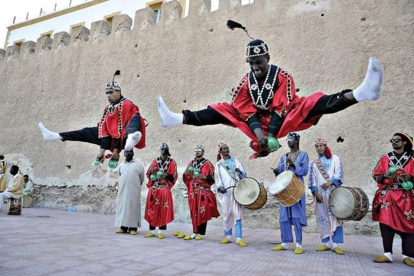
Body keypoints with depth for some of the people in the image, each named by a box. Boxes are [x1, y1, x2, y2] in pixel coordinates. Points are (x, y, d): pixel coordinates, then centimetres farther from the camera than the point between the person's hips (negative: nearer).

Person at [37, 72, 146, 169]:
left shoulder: (126, 104, -11)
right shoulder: (108, 108, 12)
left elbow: (122, 128, -17)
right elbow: (104, 129, 5)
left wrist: (116, 150, -19)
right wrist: (102, 149, -5)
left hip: (123, 138, -8)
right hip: (112, 139, 8)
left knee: (136, 117, -37)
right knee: (87, 132, 12)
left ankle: (130, 139, -71)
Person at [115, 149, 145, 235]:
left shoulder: (138, 163, -1)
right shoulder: (121, 164, 10)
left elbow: (142, 176, 6)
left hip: (134, 190, -3)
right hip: (123, 189, 4)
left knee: (133, 207, -2)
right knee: (122, 206, 3)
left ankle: (133, 227, 2)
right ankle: (123, 226, 10)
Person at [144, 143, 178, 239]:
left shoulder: (172, 162, 3)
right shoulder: (155, 161, 13)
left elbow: (174, 177, -2)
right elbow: (148, 173, 14)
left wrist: (167, 175, -20)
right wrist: (152, 175, -8)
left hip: (165, 189, -3)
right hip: (154, 188, 3)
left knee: (163, 210, -4)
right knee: (152, 209, 4)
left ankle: (161, 231, 5)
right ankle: (151, 230, 14)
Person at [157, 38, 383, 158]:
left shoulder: (282, 76, -10)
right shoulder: (245, 81, -2)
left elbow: (281, 109, -18)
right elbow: (247, 111, -10)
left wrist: (271, 135, -28)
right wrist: (259, 133, -27)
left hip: (282, 124, -2)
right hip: (258, 128, 3)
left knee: (311, 103, -22)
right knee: (224, 110, -6)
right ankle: (178, 118, -11)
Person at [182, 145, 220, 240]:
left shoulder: (207, 164, -1)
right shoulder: (191, 163, 15)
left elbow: (211, 178, -5)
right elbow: (185, 177, 17)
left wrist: (202, 177, -19)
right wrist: (187, 173, -4)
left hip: (203, 191, -4)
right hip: (193, 191, 5)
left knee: (202, 212, -3)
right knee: (194, 212, 7)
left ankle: (200, 233, 6)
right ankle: (194, 232, 16)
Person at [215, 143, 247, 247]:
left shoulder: (235, 161, 11)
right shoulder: (218, 164, 11)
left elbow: (244, 174, 8)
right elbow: (217, 179, 8)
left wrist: (240, 172, -14)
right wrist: (220, 187, -10)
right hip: (225, 192, 1)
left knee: (237, 214, -6)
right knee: (226, 214, 5)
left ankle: (239, 238, -4)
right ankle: (228, 236, 16)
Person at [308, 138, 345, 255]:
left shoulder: (335, 159, 10)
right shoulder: (313, 163, 15)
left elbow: (339, 173, -3)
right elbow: (312, 179, 7)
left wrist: (330, 182, -20)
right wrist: (315, 192, -6)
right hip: (320, 193, 2)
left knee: (335, 217, -7)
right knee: (322, 218, 2)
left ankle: (336, 244, -4)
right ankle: (326, 243, 9)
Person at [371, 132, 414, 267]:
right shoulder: (385, 158, 8)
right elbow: (375, 174, 8)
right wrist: (385, 175, -11)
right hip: (387, 197, 1)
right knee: (386, 224, -2)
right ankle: (387, 254, 5)